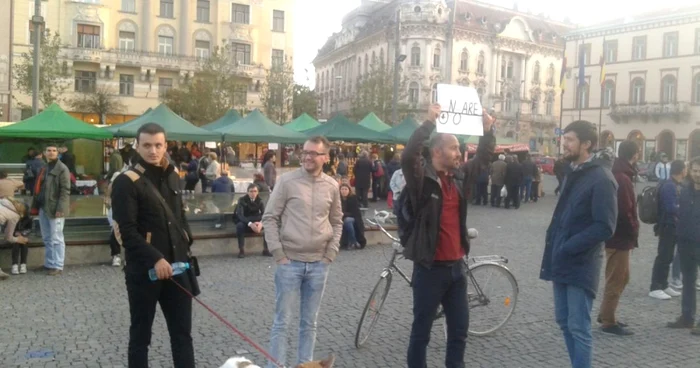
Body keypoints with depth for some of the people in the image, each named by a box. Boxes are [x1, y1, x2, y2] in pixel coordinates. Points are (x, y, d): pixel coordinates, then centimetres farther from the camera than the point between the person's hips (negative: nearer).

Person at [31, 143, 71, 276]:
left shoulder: (62, 169, -9)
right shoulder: (43, 169, 18)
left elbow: (65, 190, -15)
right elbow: (38, 188, 22)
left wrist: (60, 209, -21)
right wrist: (35, 206, 15)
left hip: (55, 209, -8)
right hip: (43, 208, 8)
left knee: (56, 238, -4)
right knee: (47, 238, 14)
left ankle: (57, 266, 0)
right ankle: (49, 263, 23)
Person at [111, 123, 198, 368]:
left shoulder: (173, 177, 11)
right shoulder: (127, 182, -10)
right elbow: (128, 231, -16)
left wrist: (187, 244, 10)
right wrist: (155, 259, -24)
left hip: (176, 266, 6)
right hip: (144, 270, -6)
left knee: (182, 333, 11)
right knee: (140, 334, 10)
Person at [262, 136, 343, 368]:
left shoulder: (332, 186, 3)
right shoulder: (287, 181, -6)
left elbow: (336, 222, 13)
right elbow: (270, 218, -4)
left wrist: (331, 253, 4)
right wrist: (278, 253, -8)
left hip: (319, 264, 3)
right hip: (289, 262, -3)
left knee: (309, 323, 13)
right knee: (282, 322, 5)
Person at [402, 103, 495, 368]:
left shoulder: (459, 177, 7)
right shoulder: (421, 177, -11)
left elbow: (483, 158, 17)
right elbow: (408, 155, -30)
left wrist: (487, 129, 2)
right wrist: (429, 122, -30)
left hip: (456, 265, 7)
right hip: (430, 267, -6)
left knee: (459, 329, 16)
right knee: (421, 330, 7)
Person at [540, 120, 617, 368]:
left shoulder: (601, 178, -14)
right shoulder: (573, 173, 13)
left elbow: (604, 227, -19)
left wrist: (568, 248, -19)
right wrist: (553, 244, 8)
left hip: (580, 265, -8)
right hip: (562, 261, 8)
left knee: (579, 328, -2)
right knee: (564, 323, 15)